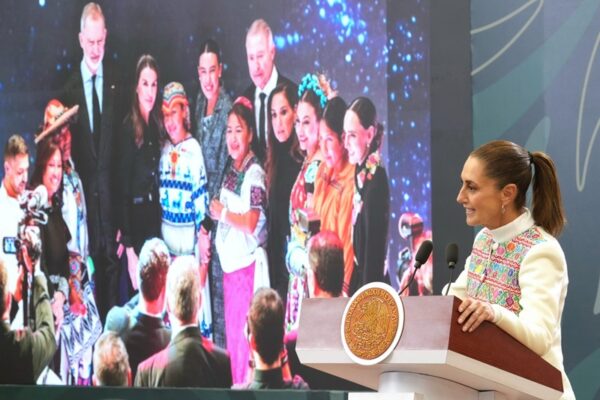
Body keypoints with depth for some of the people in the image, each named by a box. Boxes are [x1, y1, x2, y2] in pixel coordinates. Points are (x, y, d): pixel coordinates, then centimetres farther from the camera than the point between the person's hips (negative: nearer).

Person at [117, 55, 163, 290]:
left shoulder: (157, 125, 10)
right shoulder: (128, 129, -9)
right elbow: (123, 188, -12)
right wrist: (128, 246, -17)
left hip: (157, 218, 6)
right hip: (137, 220, -6)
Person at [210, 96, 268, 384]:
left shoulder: (254, 173, -13)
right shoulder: (230, 172, 12)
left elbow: (251, 223, -20)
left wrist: (222, 213, -12)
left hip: (248, 264, -8)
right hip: (229, 263, 8)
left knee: (246, 334, -5)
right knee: (231, 334, 11)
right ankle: (235, 386, 18)